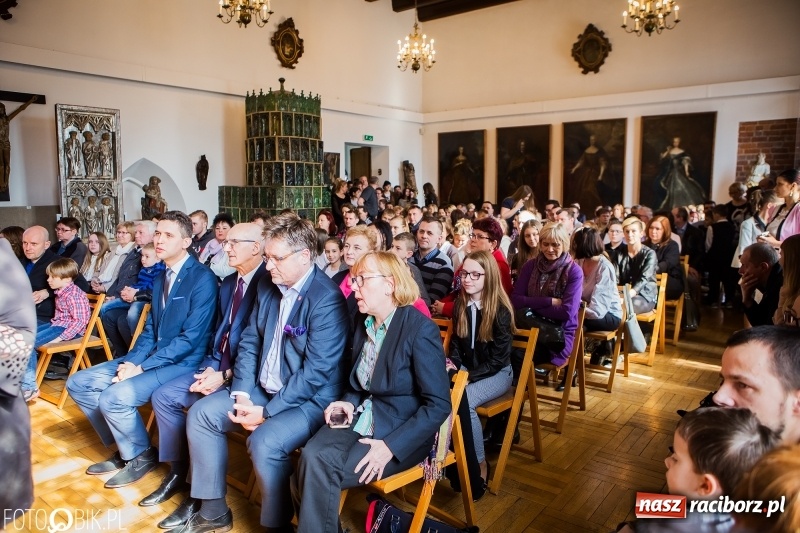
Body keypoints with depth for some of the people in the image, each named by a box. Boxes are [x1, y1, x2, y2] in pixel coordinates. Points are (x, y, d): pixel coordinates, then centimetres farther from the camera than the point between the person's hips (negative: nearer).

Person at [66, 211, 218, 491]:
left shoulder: (203, 278, -16)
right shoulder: (161, 278, 12)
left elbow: (190, 338, -20)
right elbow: (150, 329, 14)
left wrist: (141, 367, -19)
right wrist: (132, 361, -5)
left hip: (183, 363, -9)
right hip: (153, 356, 9)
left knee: (114, 396, -26)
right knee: (78, 383, 4)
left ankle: (141, 455, 2)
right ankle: (124, 448, 16)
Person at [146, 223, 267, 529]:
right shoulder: (228, 283, 13)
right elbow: (220, 333, 16)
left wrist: (226, 375, -19)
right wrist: (211, 367, -1)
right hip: (218, 368, 9)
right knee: (164, 396, 3)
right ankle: (178, 472, 18)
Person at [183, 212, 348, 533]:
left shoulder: (327, 299, -21)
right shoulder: (267, 286, 4)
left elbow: (316, 371, -24)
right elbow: (249, 342, 8)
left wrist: (267, 411, -20)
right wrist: (243, 394, -5)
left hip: (309, 399, -8)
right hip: (262, 389, 8)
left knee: (264, 441, -30)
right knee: (200, 414, 0)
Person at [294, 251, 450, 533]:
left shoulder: (421, 329, -16)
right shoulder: (363, 324, 8)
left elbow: (439, 405, -17)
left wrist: (391, 446, -23)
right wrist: (348, 401, -1)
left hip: (401, 430, -6)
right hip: (362, 417, 6)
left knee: (321, 470, -25)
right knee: (312, 457, -23)